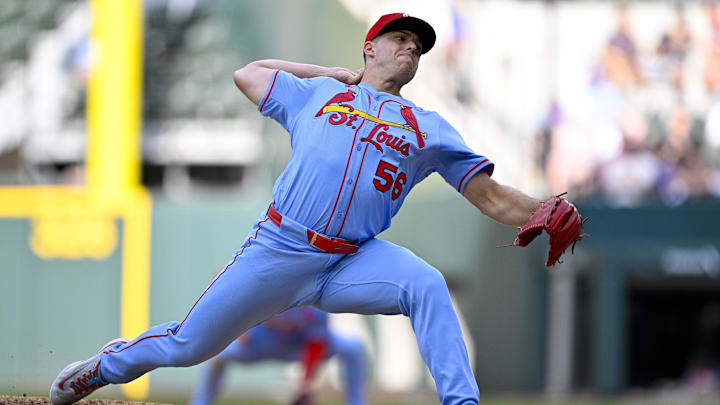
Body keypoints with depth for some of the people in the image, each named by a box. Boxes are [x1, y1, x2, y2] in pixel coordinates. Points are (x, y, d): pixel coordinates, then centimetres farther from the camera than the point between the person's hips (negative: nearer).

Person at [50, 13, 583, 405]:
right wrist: (331, 74, 27)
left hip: (353, 262, 0)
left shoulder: (429, 129, 16)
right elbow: (247, 73, 31)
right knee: (188, 346, 4)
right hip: (278, 250, 0)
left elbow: (492, 197, 8)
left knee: (426, 285, -31)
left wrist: (544, 215, -11)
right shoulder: (317, 93, 17)